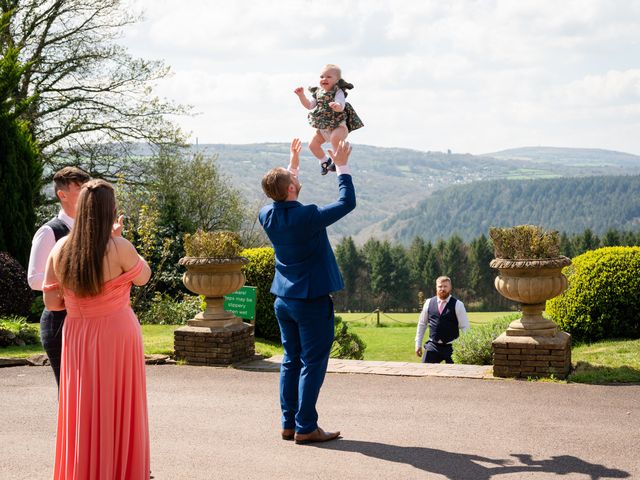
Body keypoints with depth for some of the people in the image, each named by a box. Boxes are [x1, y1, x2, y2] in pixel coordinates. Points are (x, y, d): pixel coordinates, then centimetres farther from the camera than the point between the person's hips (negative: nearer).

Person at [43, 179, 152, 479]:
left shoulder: (61, 249, -5)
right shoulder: (119, 249, -18)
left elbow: (51, 302, 0)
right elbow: (143, 277, 1)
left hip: (77, 339, 4)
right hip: (117, 334, -4)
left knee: (82, 411, 15)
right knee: (119, 411, 9)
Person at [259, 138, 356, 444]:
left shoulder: (267, 215, -1)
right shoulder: (306, 217, -22)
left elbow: (281, 201, 23)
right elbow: (347, 202, -13)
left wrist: (293, 164, 25)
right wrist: (341, 167, -3)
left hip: (283, 300, 7)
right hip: (312, 300, -7)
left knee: (291, 361, 14)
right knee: (313, 363, 0)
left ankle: (288, 424, 17)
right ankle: (305, 427, 2)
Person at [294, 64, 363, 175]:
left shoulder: (338, 92, -15)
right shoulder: (318, 93, 4)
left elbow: (341, 107, -30)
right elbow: (309, 105, 7)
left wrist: (337, 106, -54)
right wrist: (301, 95, -5)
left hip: (339, 125, -7)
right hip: (323, 127, 7)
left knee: (335, 138, -37)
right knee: (312, 144, 7)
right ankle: (324, 160, 33)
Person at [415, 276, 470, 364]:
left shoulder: (457, 305, -4)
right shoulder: (429, 303, 4)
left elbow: (465, 327, -2)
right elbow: (422, 324, 12)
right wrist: (418, 344, 11)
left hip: (451, 347, -2)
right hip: (433, 346, 2)